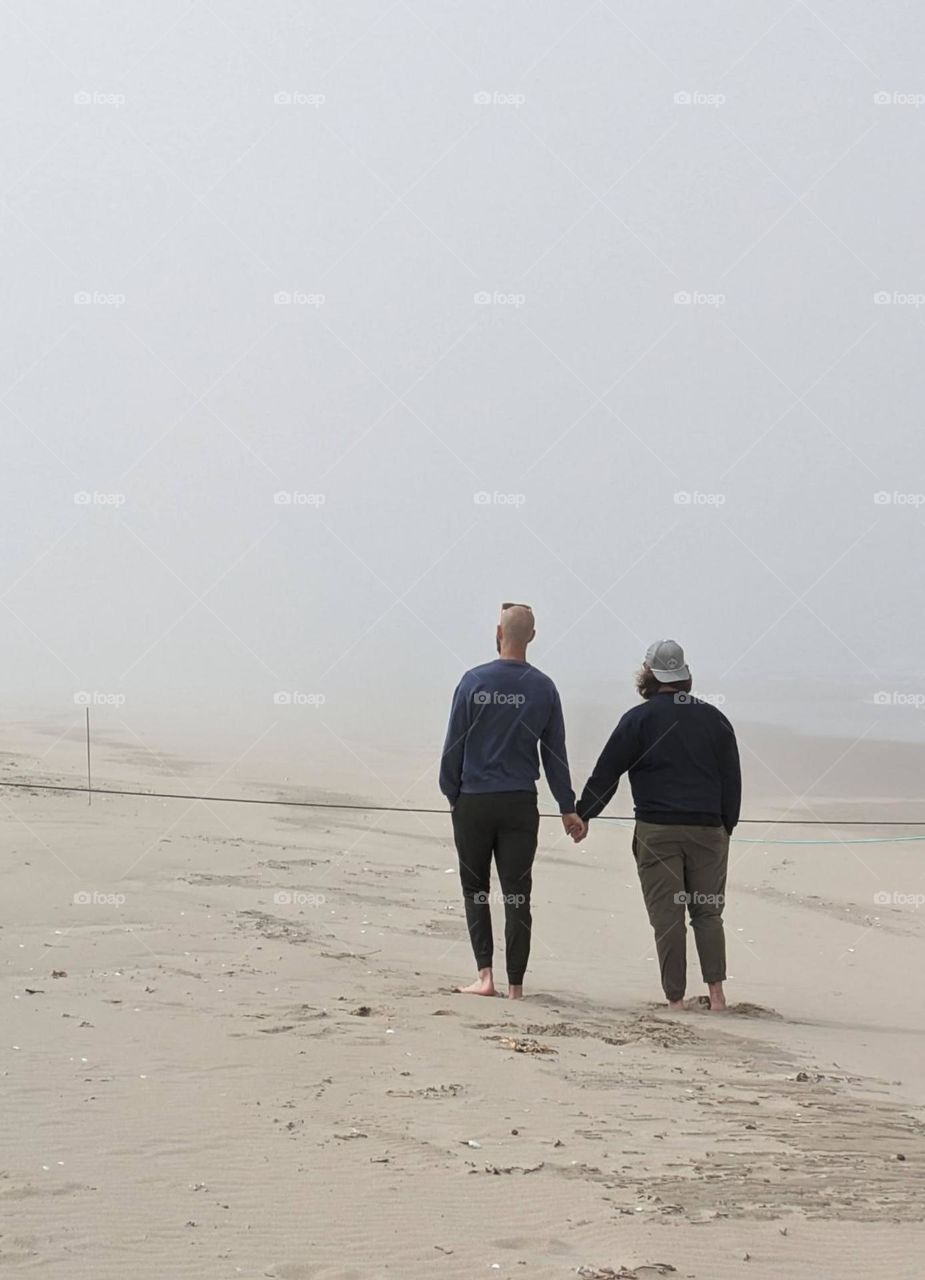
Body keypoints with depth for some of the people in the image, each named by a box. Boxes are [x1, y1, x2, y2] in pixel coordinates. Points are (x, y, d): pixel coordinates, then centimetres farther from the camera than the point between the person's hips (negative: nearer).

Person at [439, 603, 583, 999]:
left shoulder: (474, 681, -6)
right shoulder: (543, 688, 2)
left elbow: (454, 744, -3)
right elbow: (555, 754, 7)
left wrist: (451, 793, 8)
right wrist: (568, 808, 13)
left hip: (474, 802, -2)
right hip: (521, 803, 2)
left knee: (475, 889, 11)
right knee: (517, 895, 5)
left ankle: (485, 975, -1)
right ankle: (515, 986, 5)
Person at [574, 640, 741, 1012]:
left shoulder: (639, 719, -2)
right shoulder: (714, 718, 10)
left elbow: (606, 772, -1)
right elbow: (732, 780, 13)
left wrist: (583, 814, 9)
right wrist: (726, 828, 20)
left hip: (657, 830, -3)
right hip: (707, 829, 3)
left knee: (667, 916, 0)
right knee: (708, 912, 10)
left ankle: (676, 998, 1)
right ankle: (716, 992, -1)